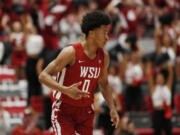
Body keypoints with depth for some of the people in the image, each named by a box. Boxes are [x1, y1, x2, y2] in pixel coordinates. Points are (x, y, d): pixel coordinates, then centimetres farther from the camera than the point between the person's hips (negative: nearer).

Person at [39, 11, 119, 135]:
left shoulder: (103, 56, 0)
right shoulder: (71, 53, -19)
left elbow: (104, 83, 17)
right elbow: (43, 76, -21)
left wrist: (112, 108, 5)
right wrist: (66, 90, -36)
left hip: (86, 111, 6)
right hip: (64, 110, -6)